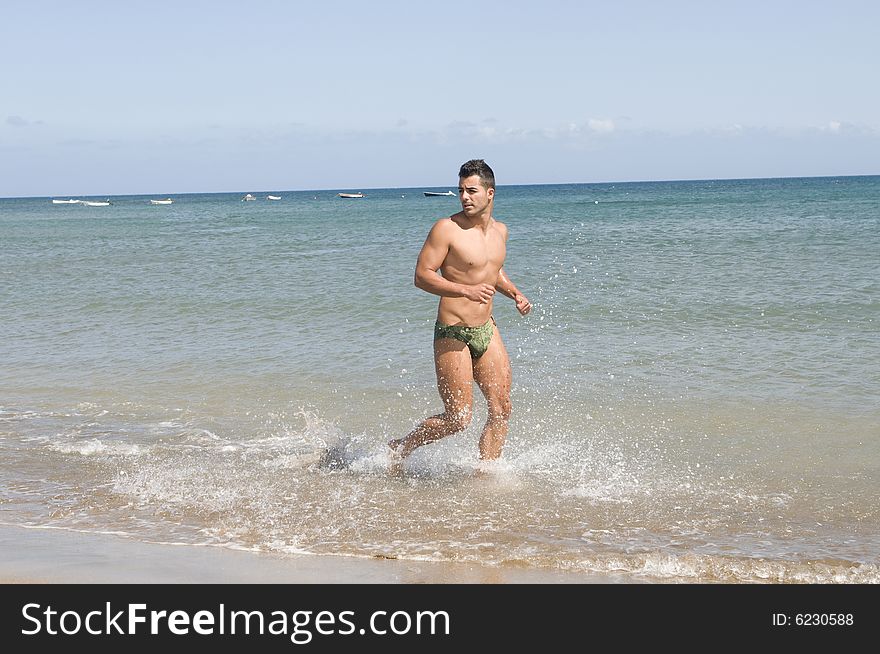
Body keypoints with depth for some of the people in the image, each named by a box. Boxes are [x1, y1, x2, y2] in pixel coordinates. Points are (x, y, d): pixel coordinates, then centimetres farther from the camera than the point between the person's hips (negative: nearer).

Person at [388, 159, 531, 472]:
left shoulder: (499, 231, 9)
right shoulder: (446, 228, -13)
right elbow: (422, 276, -15)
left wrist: (514, 293, 9)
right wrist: (466, 290, -25)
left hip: (486, 329, 7)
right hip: (453, 334, -7)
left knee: (501, 411, 3)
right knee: (458, 418, -3)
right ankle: (399, 448, 18)